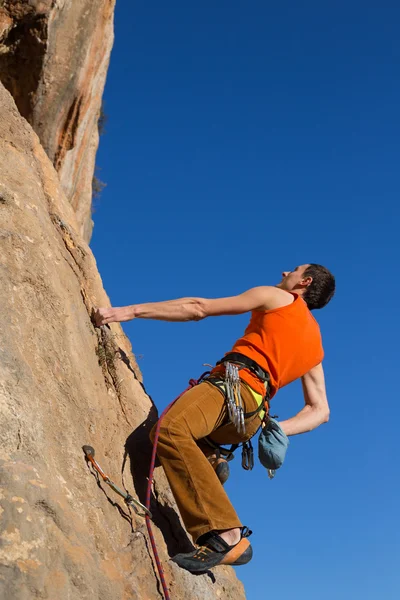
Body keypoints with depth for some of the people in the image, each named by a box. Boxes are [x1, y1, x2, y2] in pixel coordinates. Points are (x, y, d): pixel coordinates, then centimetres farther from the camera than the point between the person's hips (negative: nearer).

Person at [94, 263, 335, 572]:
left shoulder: (279, 298, 12)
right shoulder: (315, 344, 32)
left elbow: (198, 308, 5)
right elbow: (320, 411, 22)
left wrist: (130, 311, 4)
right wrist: (281, 428, 6)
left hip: (236, 383, -9)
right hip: (250, 418, 9)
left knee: (171, 429, -32)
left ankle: (226, 536, -38)